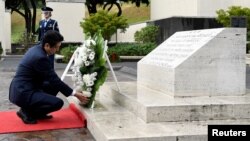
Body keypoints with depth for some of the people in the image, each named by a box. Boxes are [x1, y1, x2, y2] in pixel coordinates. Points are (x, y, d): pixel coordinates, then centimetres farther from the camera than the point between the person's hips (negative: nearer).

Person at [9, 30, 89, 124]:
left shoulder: (36, 49, 7)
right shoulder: (40, 57, -22)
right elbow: (54, 80, -17)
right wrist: (75, 94, -10)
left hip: (21, 88, 10)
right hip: (23, 93, -10)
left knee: (54, 86, 16)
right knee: (58, 103, -18)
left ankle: (37, 112, 14)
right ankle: (26, 112, -2)